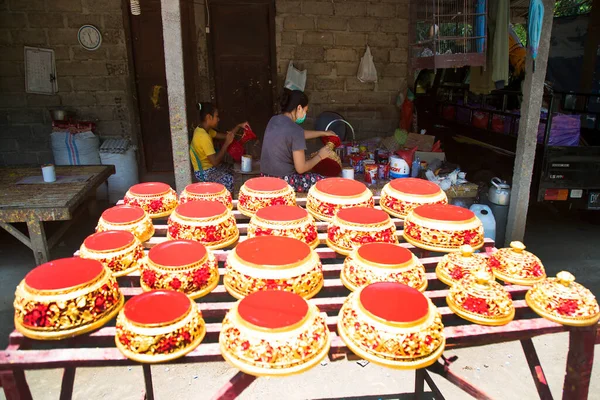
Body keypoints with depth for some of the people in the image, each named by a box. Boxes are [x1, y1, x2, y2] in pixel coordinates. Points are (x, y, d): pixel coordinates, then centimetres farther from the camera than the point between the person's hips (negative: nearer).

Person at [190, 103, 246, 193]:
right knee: (230, 180, -23)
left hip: (210, 166, 10)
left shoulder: (205, 130, 3)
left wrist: (239, 126, 3)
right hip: (204, 172, -10)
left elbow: (223, 136, 13)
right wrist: (227, 143, -24)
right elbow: (215, 161, -30)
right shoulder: (203, 136, -28)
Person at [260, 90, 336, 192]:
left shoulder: (274, 120, 4)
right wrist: (319, 156, -1)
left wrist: (323, 133, 33)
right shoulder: (295, 130, -21)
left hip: (266, 176, 9)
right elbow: (300, 168, -18)